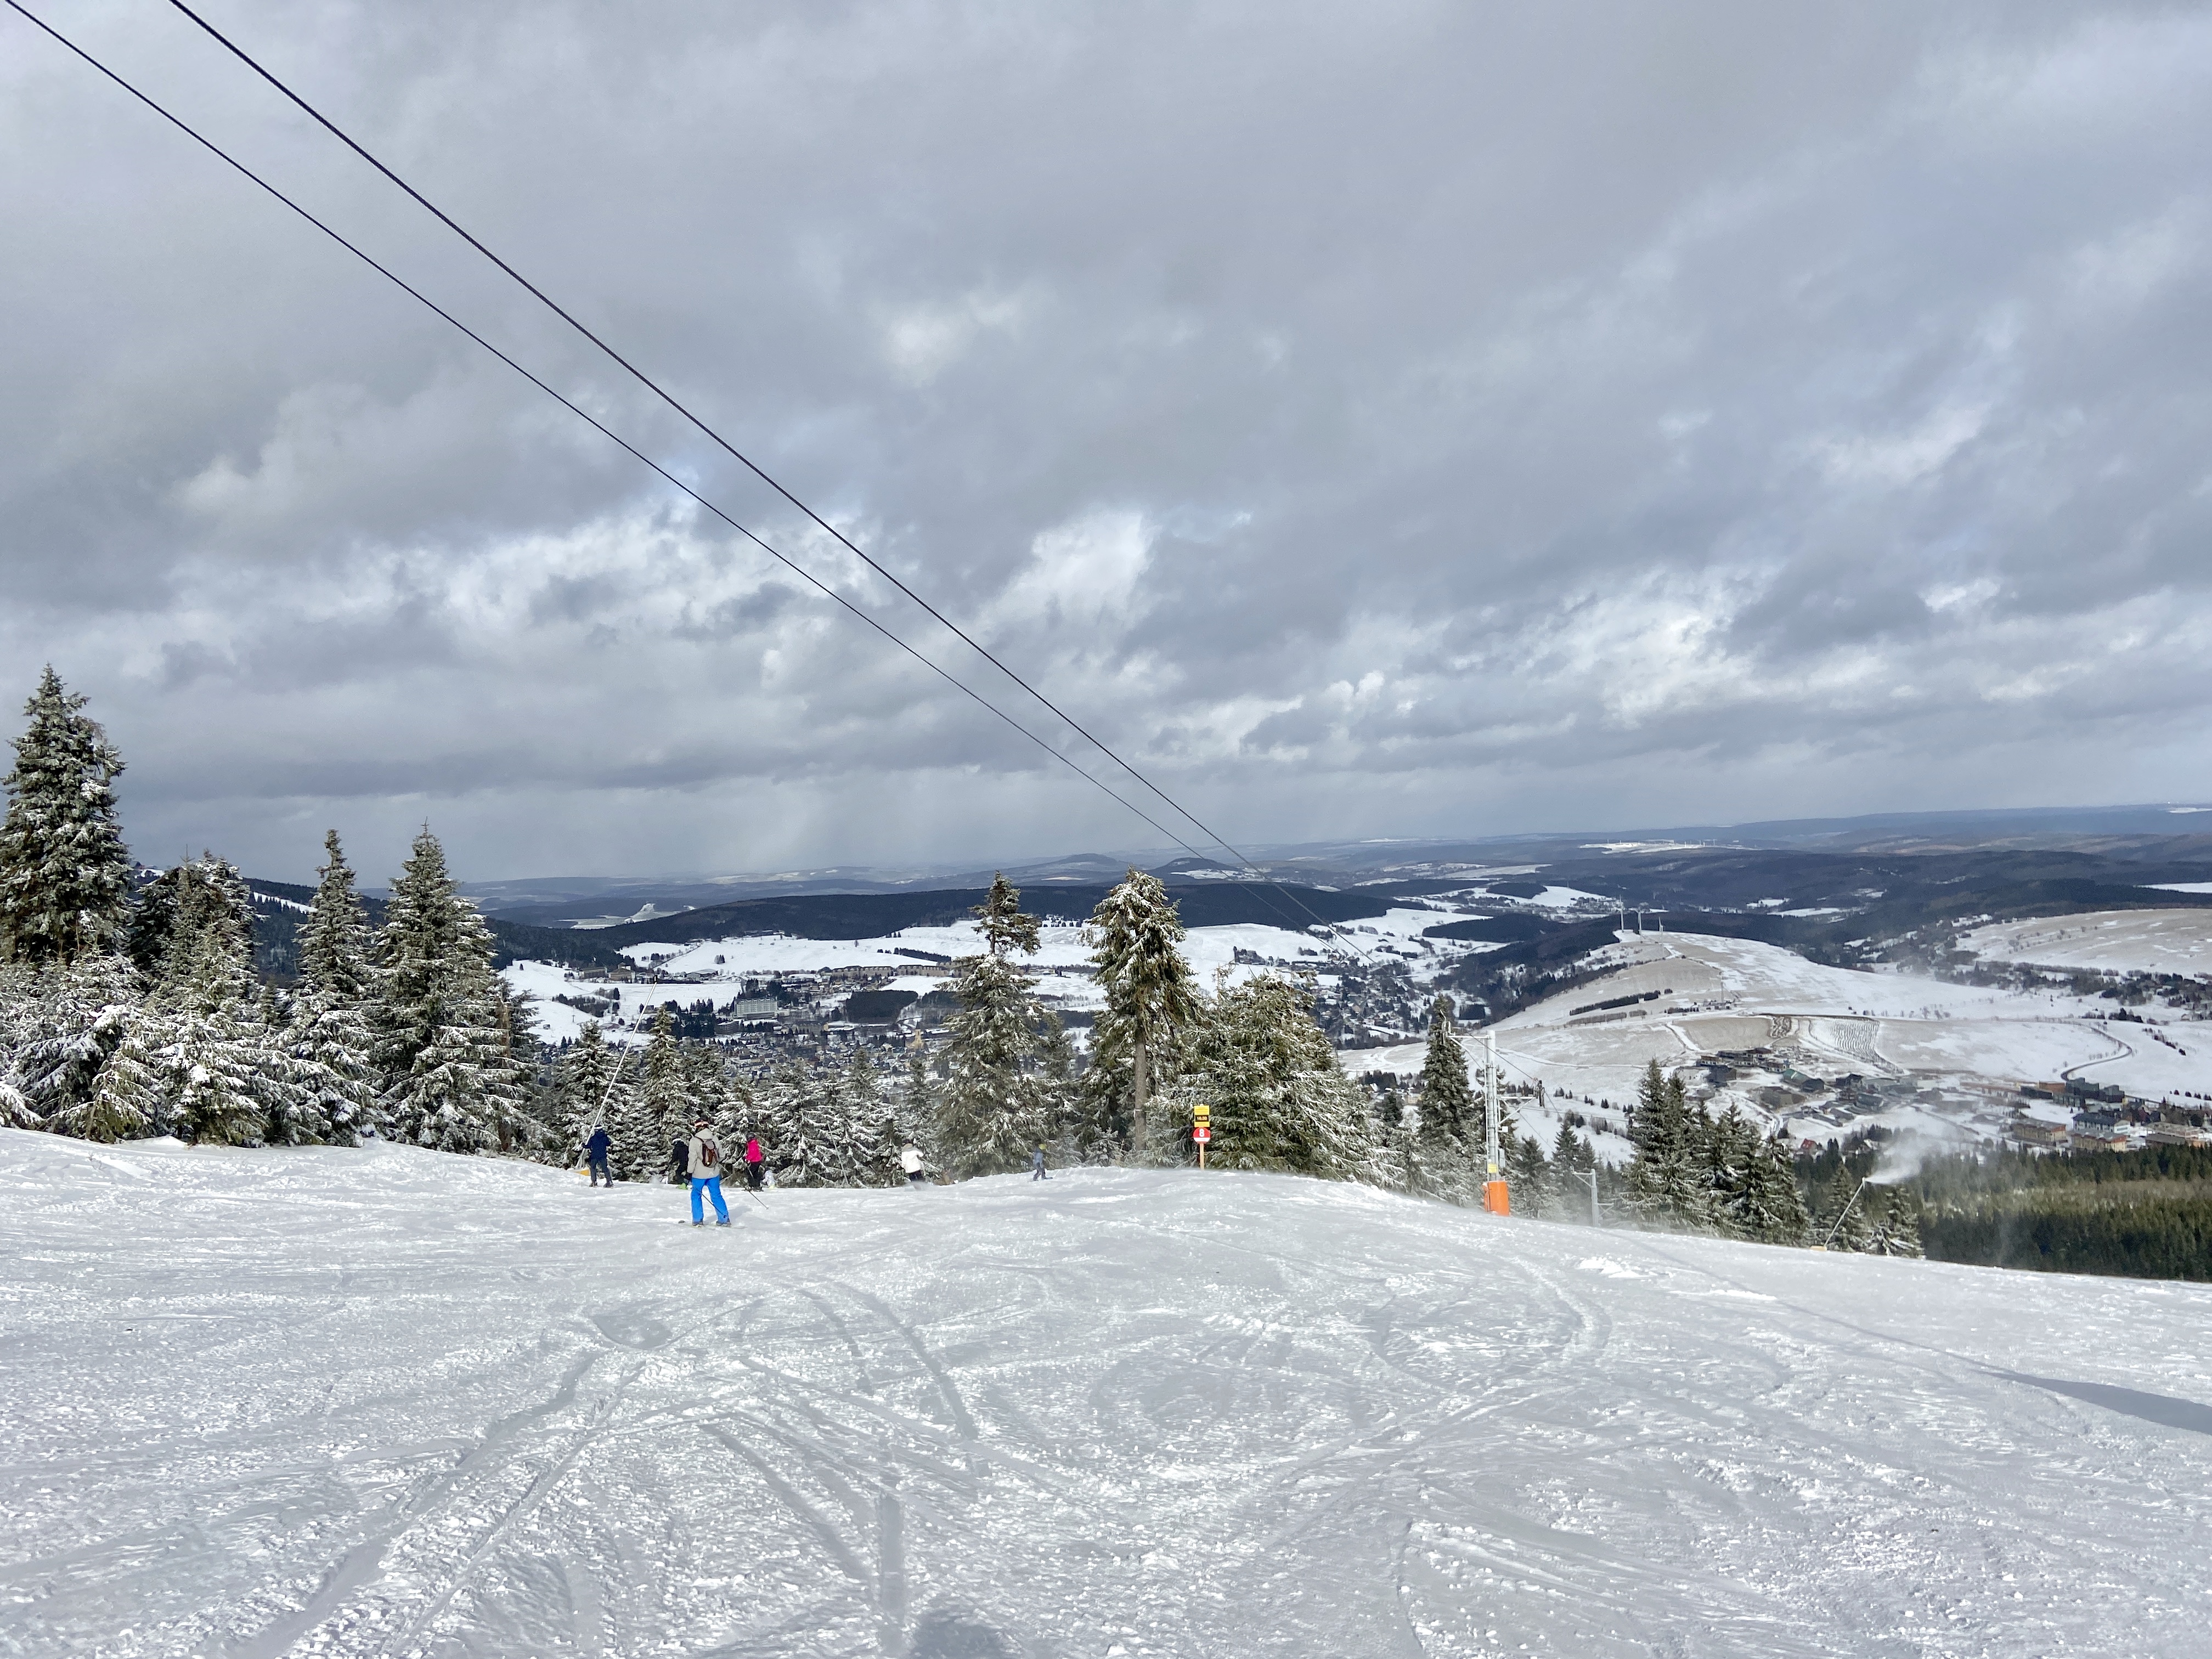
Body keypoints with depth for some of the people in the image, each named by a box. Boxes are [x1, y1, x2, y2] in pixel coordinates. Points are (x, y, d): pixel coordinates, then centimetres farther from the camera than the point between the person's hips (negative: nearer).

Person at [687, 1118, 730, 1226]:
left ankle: (698, 1220, 12)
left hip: (699, 1174, -4)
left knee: (696, 1195, 13)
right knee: (716, 1195, 12)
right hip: (714, 1173, 4)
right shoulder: (715, 1139, 1)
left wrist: (689, 1172, -4)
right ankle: (724, 1219, 11)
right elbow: (721, 1155, 9)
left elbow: (692, 1158, -13)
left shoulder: (694, 1141, -13)